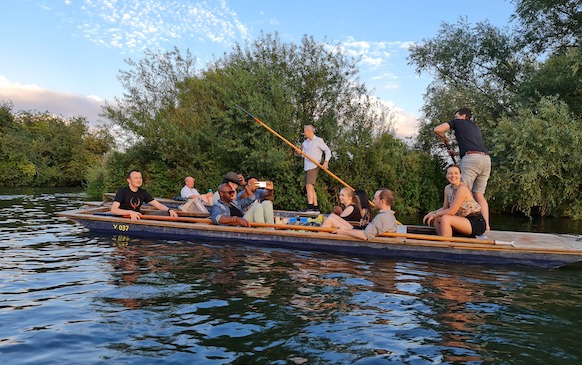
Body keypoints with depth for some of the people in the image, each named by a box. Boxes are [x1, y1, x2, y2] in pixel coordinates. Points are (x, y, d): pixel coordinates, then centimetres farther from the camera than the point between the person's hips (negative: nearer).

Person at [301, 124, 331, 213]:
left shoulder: (318, 141, -1)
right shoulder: (305, 142, 19)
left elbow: (327, 150, 0)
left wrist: (326, 162, -12)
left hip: (314, 166, -8)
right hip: (307, 167, 8)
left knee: (309, 186, -20)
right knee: (308, 187, 7)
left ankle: (310, 207, -26)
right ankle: (316, 207, 13)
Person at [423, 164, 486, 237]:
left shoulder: (462, 188, -19)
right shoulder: (447, 188, 5)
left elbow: (452, 211, -20)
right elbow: (445, 208, 10)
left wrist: (435, 214, -9)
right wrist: (432, 213, -5)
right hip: (465, 219, 9)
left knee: (445, 218, -25)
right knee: (437, 219, 4)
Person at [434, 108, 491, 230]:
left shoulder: (457, 122, 15)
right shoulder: (475, 127, 32)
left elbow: (437, 129, 3)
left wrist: (444, 138, 22)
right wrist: (455, 153, 45)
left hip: (471, 158, -6)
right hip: (486, 158, 6)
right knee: (479, 194, 8)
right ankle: (486, 226, 2)